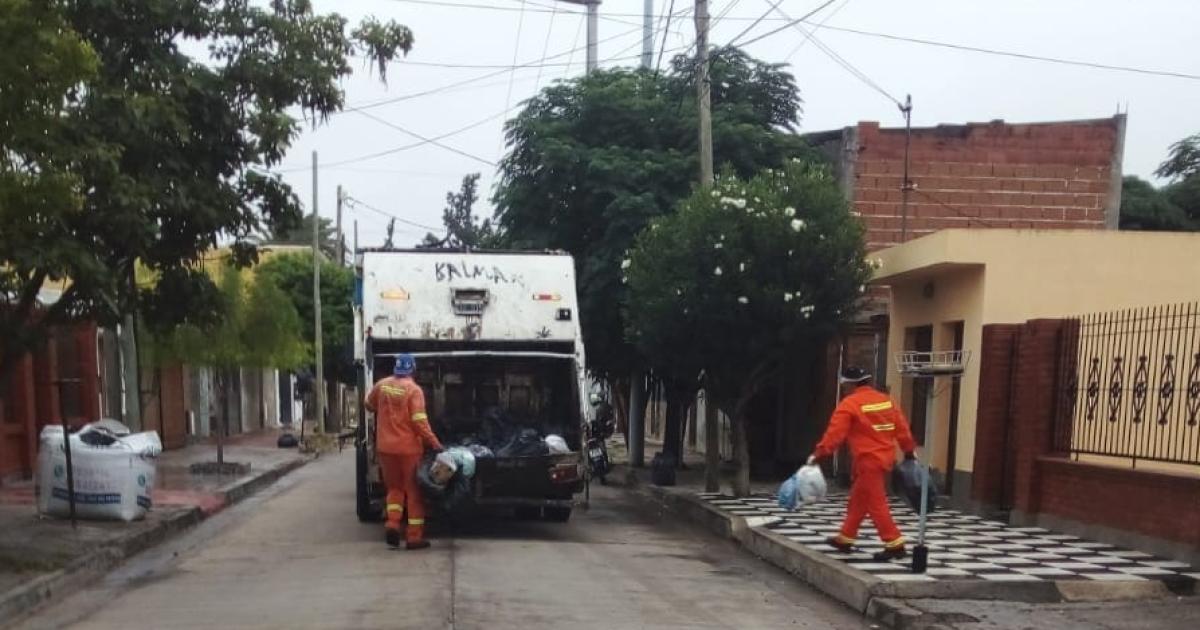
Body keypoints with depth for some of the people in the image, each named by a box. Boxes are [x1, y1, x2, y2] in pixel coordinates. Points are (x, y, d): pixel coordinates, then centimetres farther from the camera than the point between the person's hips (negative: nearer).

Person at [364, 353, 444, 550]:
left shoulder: (382, 385, 3)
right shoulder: (414, 389, -12)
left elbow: (369, 405, 21)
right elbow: (420, 421, -18)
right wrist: (434, 442, -12)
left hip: (386, 447, 4)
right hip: (409, 447, -4)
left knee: (394, 488, 19)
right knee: (414, 491, 5)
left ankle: (392, 524, -1)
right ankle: (414, 536, 5)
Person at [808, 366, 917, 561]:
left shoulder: (849, 403, -13)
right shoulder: (886, 400, 9)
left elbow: (835, 432, -16)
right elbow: (902, 427, 11)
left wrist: (818, 454, -12)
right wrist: (909, 450, 21)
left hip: (868, 460, -8)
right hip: (885, 457, 9)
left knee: (875, 503, -3)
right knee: (858, 499, 17)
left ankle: (894, 544, -3)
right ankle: (845, 538, 26)